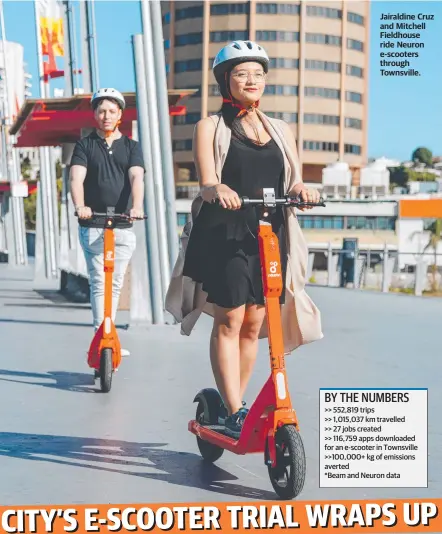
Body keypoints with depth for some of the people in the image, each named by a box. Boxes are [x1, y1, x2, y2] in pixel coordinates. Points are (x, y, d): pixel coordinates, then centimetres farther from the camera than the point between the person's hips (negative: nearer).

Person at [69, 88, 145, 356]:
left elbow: (136, 177, -6)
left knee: (116, 285, 8)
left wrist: (137, 206, -26)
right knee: (99, 283, -6)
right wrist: (80, 206, -28)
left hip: (123, 227, 2)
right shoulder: (85, 145, 7)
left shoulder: (131, 146, 10)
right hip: (92, 226, -2)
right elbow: (76, 178, -8)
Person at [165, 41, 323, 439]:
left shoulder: (281, 131, 17)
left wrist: (301, 189, -16)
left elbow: (293, 184, 8)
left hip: (270, 237, 4)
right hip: (224, 235, -3)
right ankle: (234, 411, -3)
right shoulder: (211, 127, 6)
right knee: (229, 320, -8)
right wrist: (217, 190, -30)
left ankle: (235, 400, 20)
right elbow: (207, 182, -6)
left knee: (253, 324, 6)